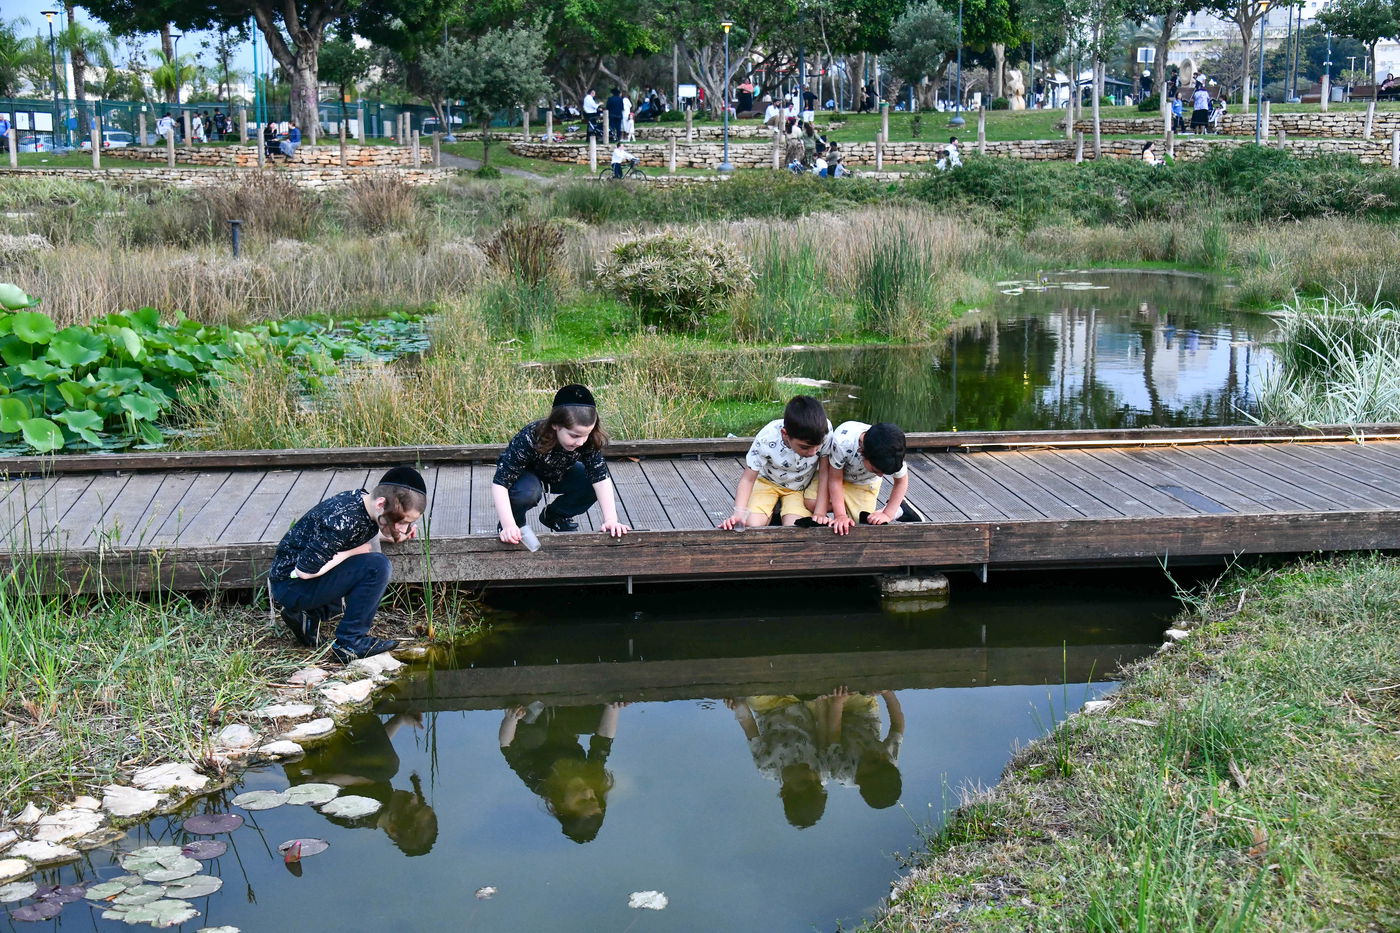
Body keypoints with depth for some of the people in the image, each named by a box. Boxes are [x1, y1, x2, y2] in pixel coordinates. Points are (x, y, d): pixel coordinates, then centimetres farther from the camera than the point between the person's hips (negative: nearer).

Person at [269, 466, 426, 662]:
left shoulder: (360, 500, -1)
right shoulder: (343, 521, -28)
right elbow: (305, 571, -26)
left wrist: (392, 536, 2)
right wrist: (354, 551, -16)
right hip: (290, 585, -9)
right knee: (377, 566, -20)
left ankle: (312, 615, 10)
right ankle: (349, 643, -9)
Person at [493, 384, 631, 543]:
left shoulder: (588, 440, -30)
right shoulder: (529, 439, -40)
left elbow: (601, 477, -30)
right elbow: (500, 482, -40)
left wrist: (611, 520, -42)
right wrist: (508, 526, -51)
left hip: (557, 474, 4)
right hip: (524, 474, -4)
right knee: (527, 492, -37)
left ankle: (555, 516, 7)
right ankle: (514, 523, -5)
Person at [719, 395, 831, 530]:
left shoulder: (824, 430, -33)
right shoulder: (766, 440, -33)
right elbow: (748, 479, -23)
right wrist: (739, 513, -38)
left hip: (800, 488, 1)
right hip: (768, 482, 0)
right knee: (752, 524, -24)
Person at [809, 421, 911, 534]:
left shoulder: (893, 455, -37)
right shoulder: (842, 443, -44)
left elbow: (901, 481, -15)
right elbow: (835, 479, -27)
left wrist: (887, 515, -21)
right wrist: (840, 515, -32)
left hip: (865, 482, 0)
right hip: (837, 473, 0)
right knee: (813, 503, -21)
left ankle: (898, 510, 13)